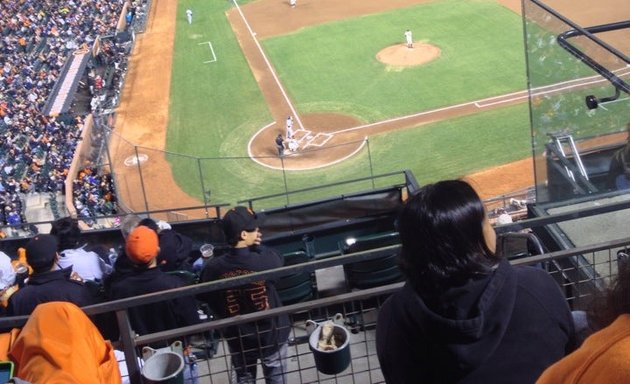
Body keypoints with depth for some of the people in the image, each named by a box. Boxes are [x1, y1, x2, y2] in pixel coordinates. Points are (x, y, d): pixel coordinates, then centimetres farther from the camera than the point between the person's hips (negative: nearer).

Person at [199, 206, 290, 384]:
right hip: (271, 334, -2)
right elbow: (278, 261, -3)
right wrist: (258, 246, 2)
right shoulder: (265, 261, -27)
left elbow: (207, 298, -3)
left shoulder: (213, 268, -19)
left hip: (238, 337, 2)